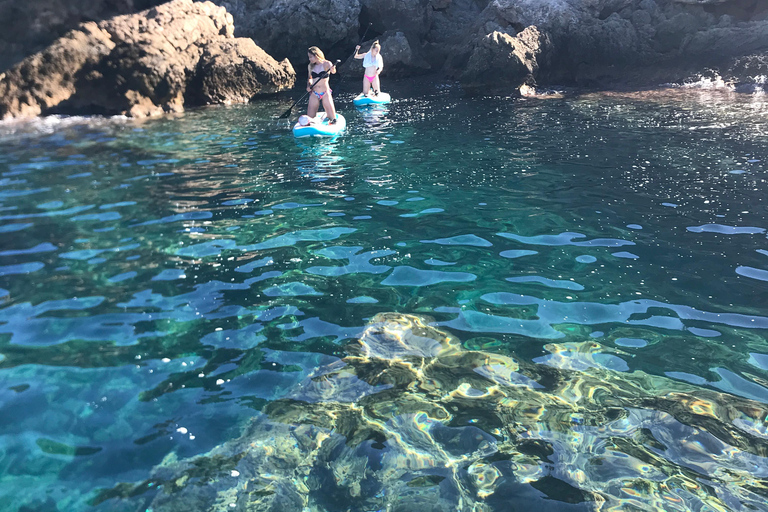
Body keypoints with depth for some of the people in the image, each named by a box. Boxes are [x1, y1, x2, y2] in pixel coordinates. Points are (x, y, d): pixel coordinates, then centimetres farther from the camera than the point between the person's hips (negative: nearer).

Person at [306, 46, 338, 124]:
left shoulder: (326, 64, -5)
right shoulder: (310, 66, 7)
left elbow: (333, 71, -25)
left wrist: (333, 69, -49)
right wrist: (308, 85, 1)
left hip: (325, 93, -3)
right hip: (314, 94, 3)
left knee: (332, 120, -3)